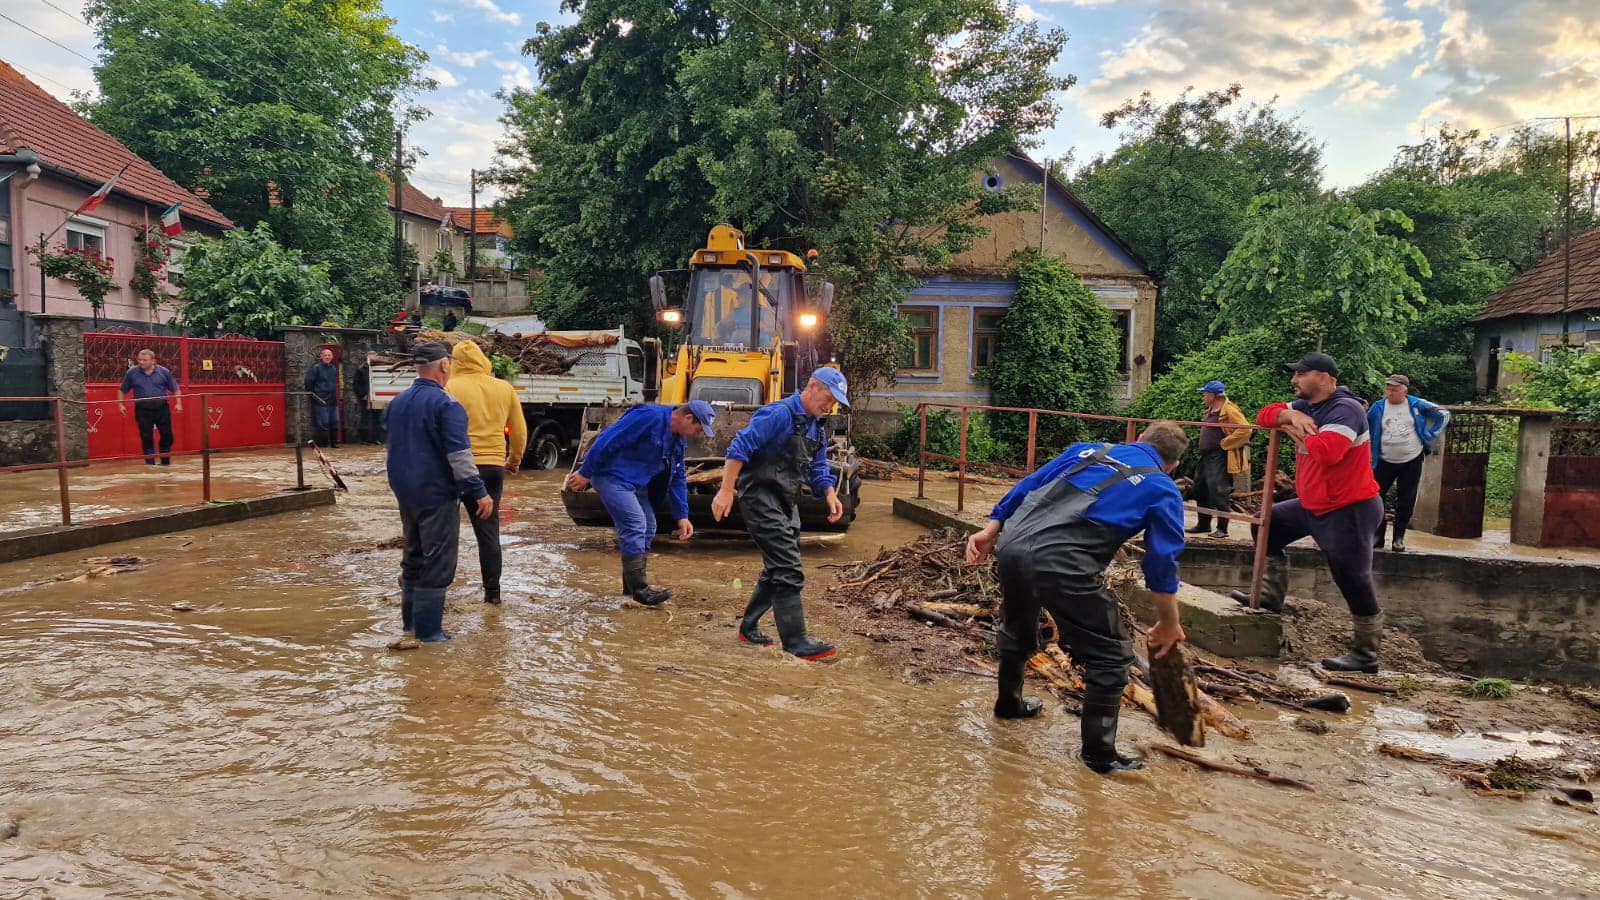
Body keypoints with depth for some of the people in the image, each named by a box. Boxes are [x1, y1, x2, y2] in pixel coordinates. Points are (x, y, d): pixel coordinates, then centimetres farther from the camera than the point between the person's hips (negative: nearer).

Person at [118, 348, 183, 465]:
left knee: (167, 437, 3)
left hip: (162, 409, 0)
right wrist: (120, 404, 3)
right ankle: (150, 464, 8)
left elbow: (175, 389, 9)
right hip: (143, 411, 0)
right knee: (146, 438, 1)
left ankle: (166, 463, 18)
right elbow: (122, 390, 13)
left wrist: (178, 403, -1)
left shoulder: (164, 372, 3)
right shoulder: (132, 373, 4)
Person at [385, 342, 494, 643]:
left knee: (413, 557, 19)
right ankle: (428, 629, 0)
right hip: (436, 495, -8)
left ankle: (410, 620, 28)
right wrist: (479, 492, -19)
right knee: (437, 563, -2)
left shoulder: (398, 402, 11)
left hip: (405, 493, 8)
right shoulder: (445, 404, -16)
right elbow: (459, 454, -21)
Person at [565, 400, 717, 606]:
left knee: (648, 528, 9)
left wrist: (681, 516, 7)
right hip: (612, 476, -10)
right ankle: (640, 589, -13)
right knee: (635, 526, -17)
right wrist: (586, 473, -20)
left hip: (636, 483, 10)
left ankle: (633, 584, 20)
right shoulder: (649, 417, -23)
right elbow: (607, 441, -24)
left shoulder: (679, 440, 7)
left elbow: (677, 479, 12)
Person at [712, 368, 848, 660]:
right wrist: (726, 491, -25)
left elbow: (819, 469, 19)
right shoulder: (779, 414, -15)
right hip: (762, 499, -10)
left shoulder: (817, 428, 15)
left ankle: (749, 628, 31)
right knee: (788, 571, -11)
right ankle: (796, 642, -6)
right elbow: (740, 447, -21)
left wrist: (830, 496, 0)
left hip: (787, 504, 10)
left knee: (777, 570, 16)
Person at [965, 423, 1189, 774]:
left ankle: (1009, 703, 53)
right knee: (1110, 655, 13)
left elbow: (1027, 487, 19)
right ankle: (1099, 754, 18)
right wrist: (1169, 626, 23)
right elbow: (1163, 566, 11)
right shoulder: (1162, 491, 12)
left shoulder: (1088, 450, 24)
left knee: (1017, 631, 32)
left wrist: (990, 531, 20)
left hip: (1011, 546, 6)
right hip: (1062, 566, -6)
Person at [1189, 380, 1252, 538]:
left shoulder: (1229, 410, -15)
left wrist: (1225, 443, -19)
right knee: (1200, 490, 15)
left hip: (1219, 458, -10)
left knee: (1219, 493, -9)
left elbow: (1244, 429, -24)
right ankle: (1203, 524, 27)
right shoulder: (1210, 411, 14)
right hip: (1206, 456, 10)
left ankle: (1222, 529, -1)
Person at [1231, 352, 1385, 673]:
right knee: (1268, 523, 17)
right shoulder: (1306, 406, 8)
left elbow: (1327, 451, -37)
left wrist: (1298, 433, -17)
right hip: (1313, 506, 10)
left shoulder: (1346, 409, -21)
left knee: (1354, 583, -5)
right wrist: (1291, 415, -13)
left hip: (1349, 511, -10)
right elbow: (1264, 415, 8)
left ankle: (1365, 655, 5)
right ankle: (1271, 597, 22)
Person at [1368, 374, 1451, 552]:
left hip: (1412, 462, 0)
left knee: (1405, 503, 5)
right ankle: (1376, 536, 5)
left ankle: (1399, 538, 16)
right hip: (1385, 462, 0)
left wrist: (1430, 435, -1)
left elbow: (1444, 415, 6)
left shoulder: (1417, 405, -5)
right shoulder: (1378, 407, -4)